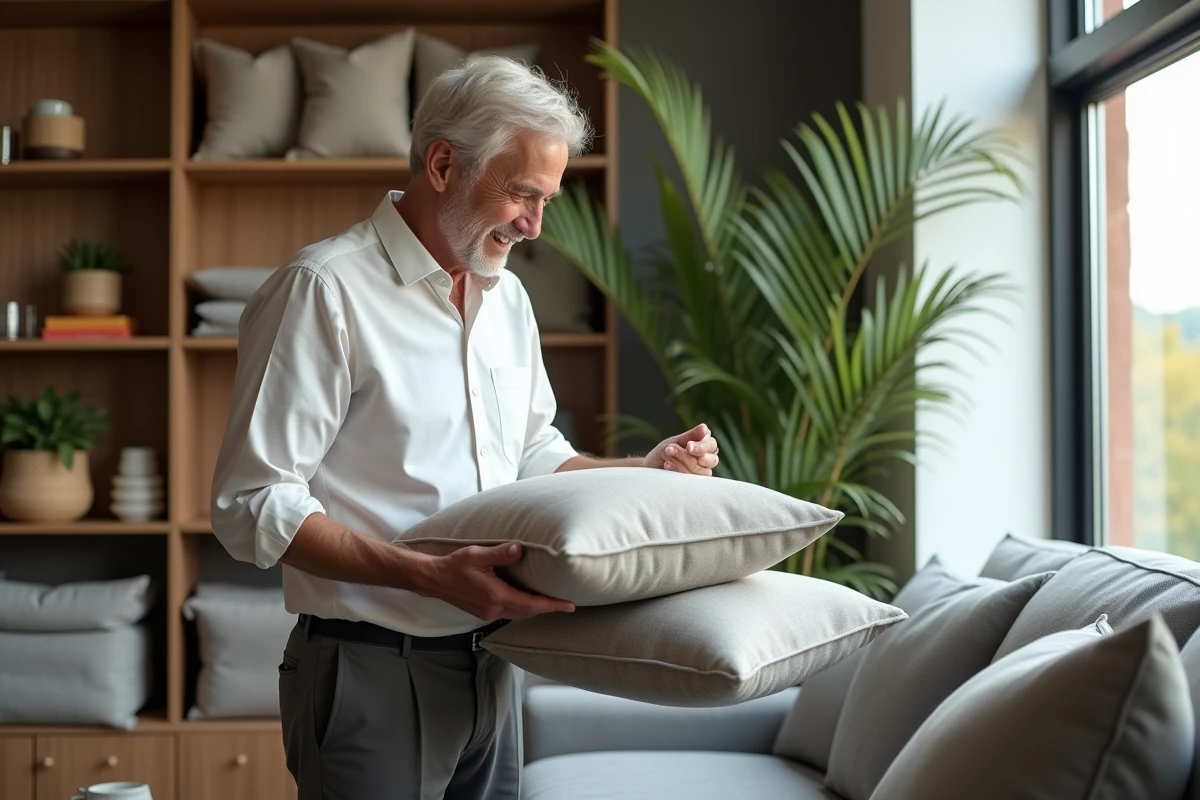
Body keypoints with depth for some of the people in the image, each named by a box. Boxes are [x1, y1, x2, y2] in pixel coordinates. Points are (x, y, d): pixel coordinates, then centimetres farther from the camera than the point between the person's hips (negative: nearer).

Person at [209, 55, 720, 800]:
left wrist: (645, 472, 2)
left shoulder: (507, 296, 10)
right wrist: (431, 576, -28)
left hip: (489, 667, 7)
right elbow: (252, 507, -18)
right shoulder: (323, 289, -14)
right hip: (372, 674, -7)